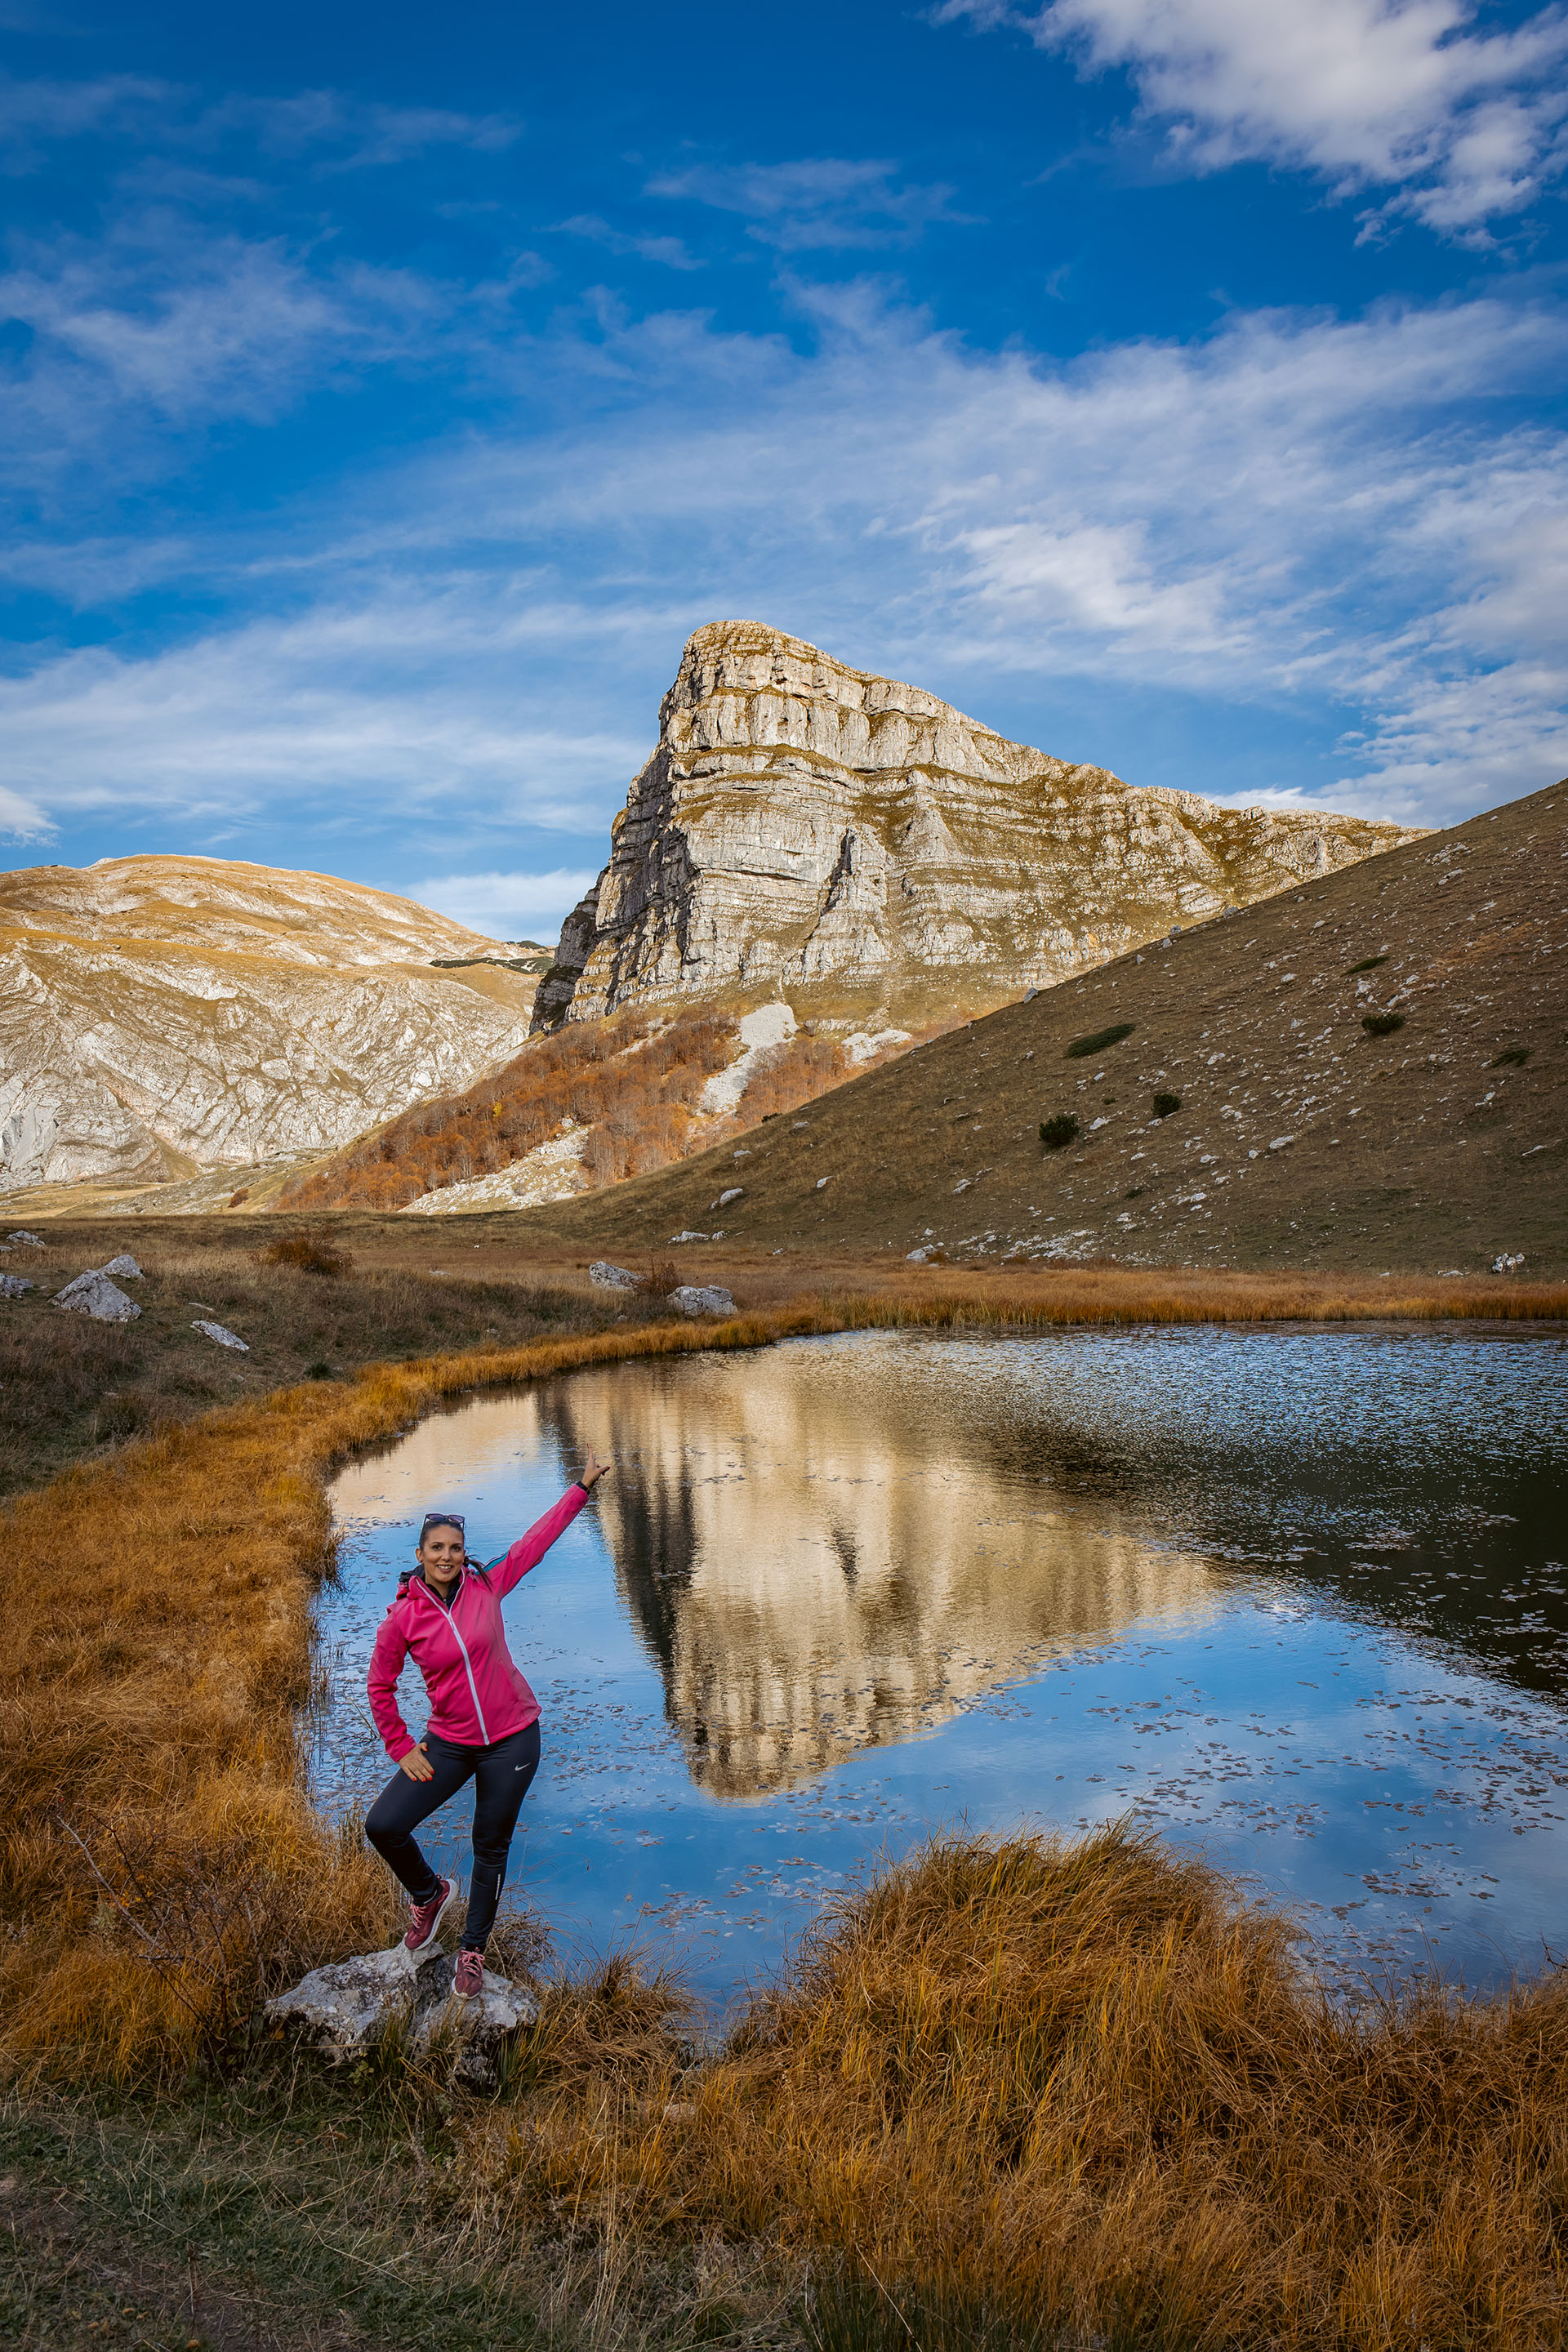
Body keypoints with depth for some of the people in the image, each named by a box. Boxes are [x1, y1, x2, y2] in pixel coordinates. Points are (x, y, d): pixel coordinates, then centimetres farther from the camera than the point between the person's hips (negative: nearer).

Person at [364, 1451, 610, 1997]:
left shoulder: (486, 1587, -8)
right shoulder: (402, 1618, -10)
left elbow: (536, 1540, 1)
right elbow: (380, 1686, 2)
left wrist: (583, 1487, 3)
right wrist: (401, 1748, 1)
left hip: (512, 1739, 0)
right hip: (449, 1743, 0)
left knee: (491, 1848, 10)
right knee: (383, 1826, -9)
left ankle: (473, 1949, 33)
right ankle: (429, 1892, 23)